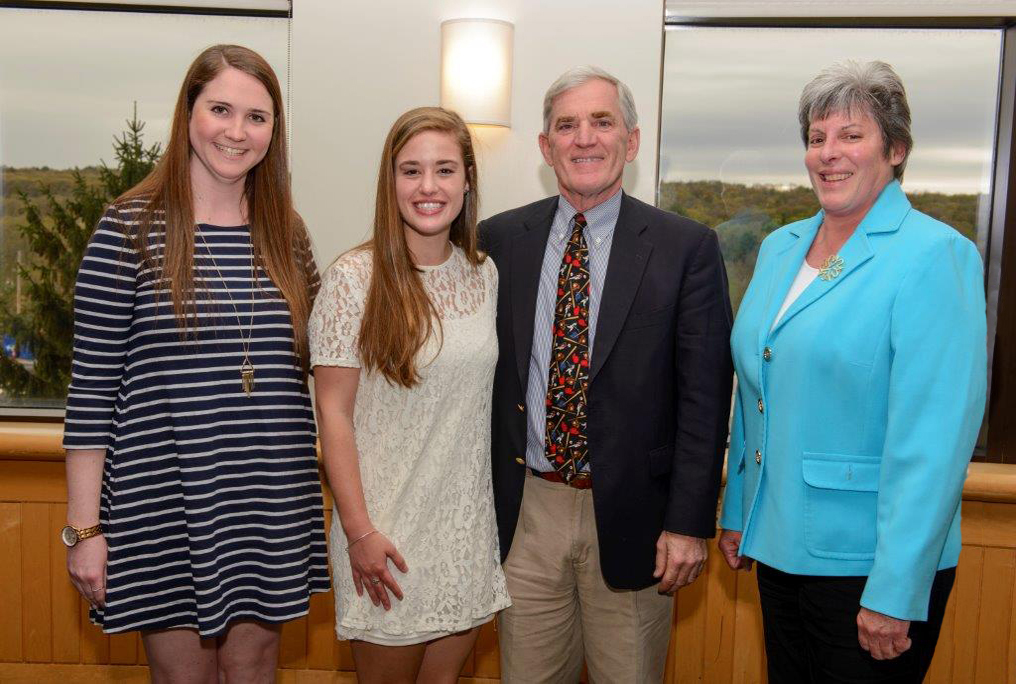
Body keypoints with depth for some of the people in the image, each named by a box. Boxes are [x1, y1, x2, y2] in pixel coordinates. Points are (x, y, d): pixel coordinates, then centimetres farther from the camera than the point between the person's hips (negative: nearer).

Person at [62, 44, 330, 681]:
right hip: (164, 507, -3)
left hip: (272, 506, 4)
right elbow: (92, 385, -7)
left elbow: (318, 366, 13)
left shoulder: (288, 234, 5)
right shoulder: (131, 227, -7)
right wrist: (83, 527, -8)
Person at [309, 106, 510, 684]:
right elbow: (333, 413, -10)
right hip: (388, 529, -4)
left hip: (468, 523, 4)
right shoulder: (355, 278, -11)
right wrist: (360, 531, -12)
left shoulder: (484, 274, 3)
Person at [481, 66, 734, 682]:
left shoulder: (687, 247, -4)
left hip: (630, 515, -2)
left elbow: (704, 395, -5)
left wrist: (689, 522, -8)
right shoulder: (501, 239, 3)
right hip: (525, 510, 2)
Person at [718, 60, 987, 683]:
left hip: (867, 562, -6)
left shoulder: (936, 255, -14)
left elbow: (936, 437, -19)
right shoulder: (780, 247, 8)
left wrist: (896, 591, -21)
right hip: (779, 543, 7)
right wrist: (737, 512, 15)